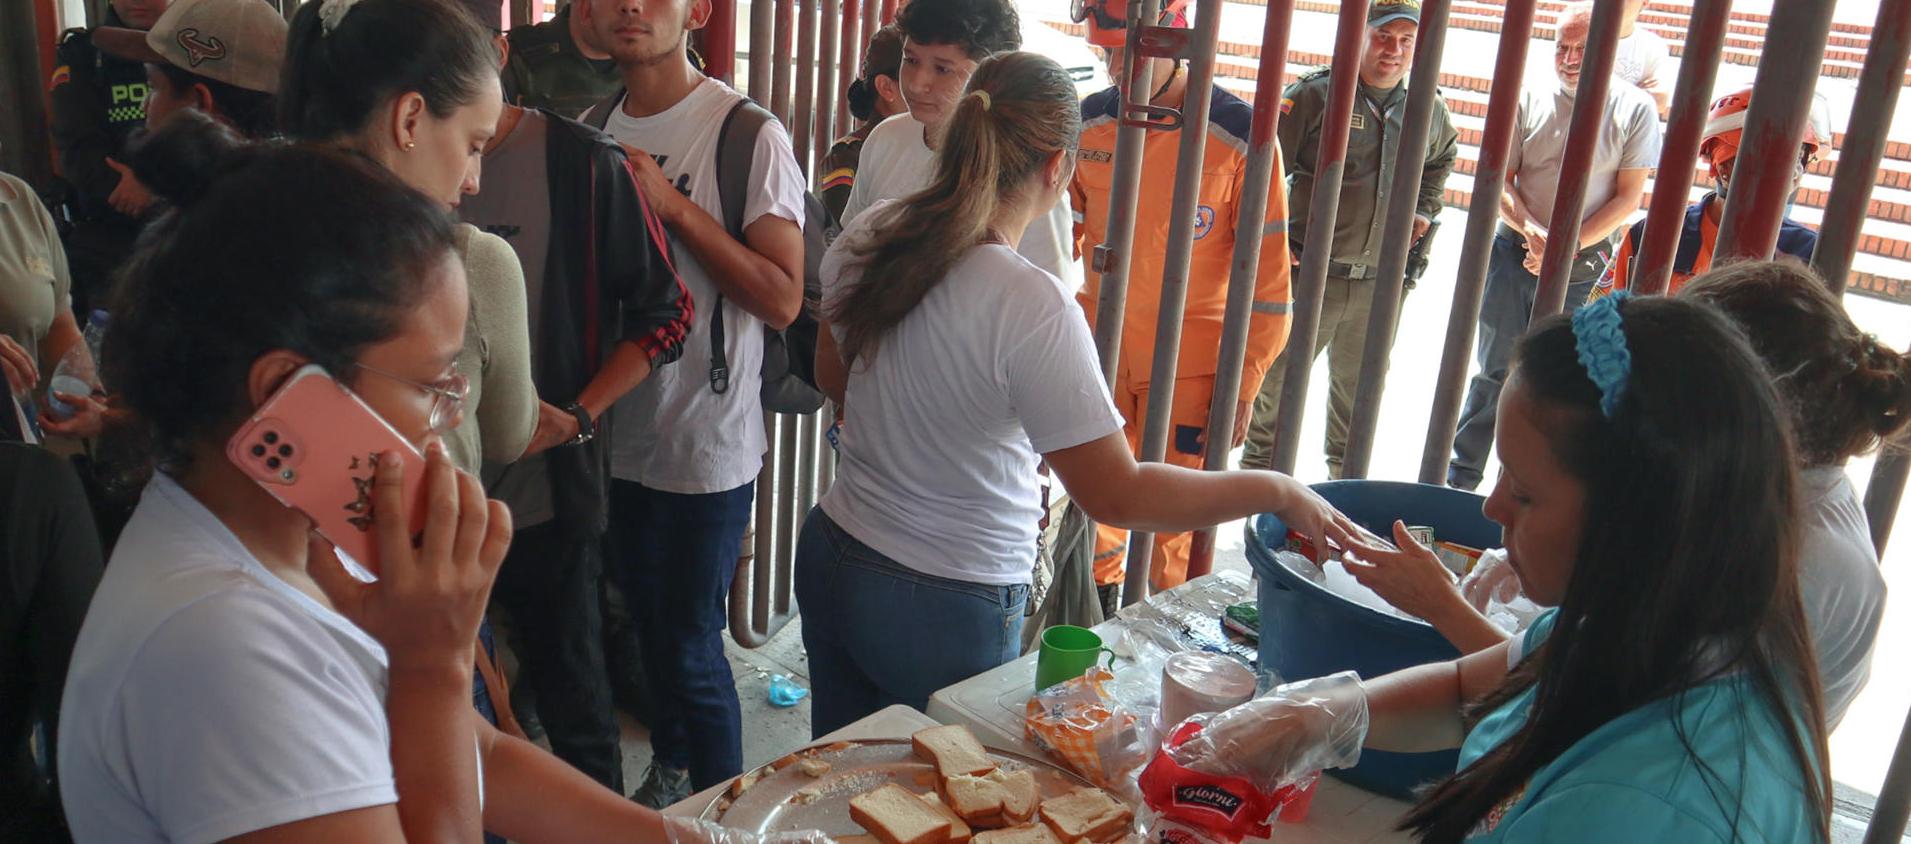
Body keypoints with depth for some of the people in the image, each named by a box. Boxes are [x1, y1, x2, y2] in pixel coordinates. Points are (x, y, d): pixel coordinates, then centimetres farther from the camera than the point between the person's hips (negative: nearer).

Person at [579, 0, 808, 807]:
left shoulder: (749, 135, -13)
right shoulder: (593, 129, 5)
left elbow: (783, 298, -18)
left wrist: (675, 205, -23)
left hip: (705, 443, -6)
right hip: (616, 432, 6)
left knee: (690, 646, 3)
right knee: (647, 622, 21)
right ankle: (669, 767, 43)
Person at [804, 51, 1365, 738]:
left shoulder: (868, 239, -5)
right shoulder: (1031, 307, -26)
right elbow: (1115, 496, -23)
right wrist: (1277, 491, -12)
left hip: (830, 556, 7)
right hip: (946, 609, -6)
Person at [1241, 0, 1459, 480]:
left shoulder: (1428, 111, 6)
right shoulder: (1315, 95, -10)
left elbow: (1442, 159, 29)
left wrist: (1424, 208, 16)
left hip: (1380, 282, 4)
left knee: (1360, 385, 19)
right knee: (1279, 378, 8)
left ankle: (1347, 474, 37)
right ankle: (1260, 467, 27)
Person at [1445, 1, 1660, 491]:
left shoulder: (1634, 110, -3)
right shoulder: (1529, 101, 1)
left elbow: (1628, 198, -4)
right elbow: (1500, 180, 2)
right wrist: (1531, 229, -17)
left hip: (1581, 266, -1)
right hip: (1514, 251, 1)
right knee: (1495, 370, 7)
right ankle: (1460, 480, 17)